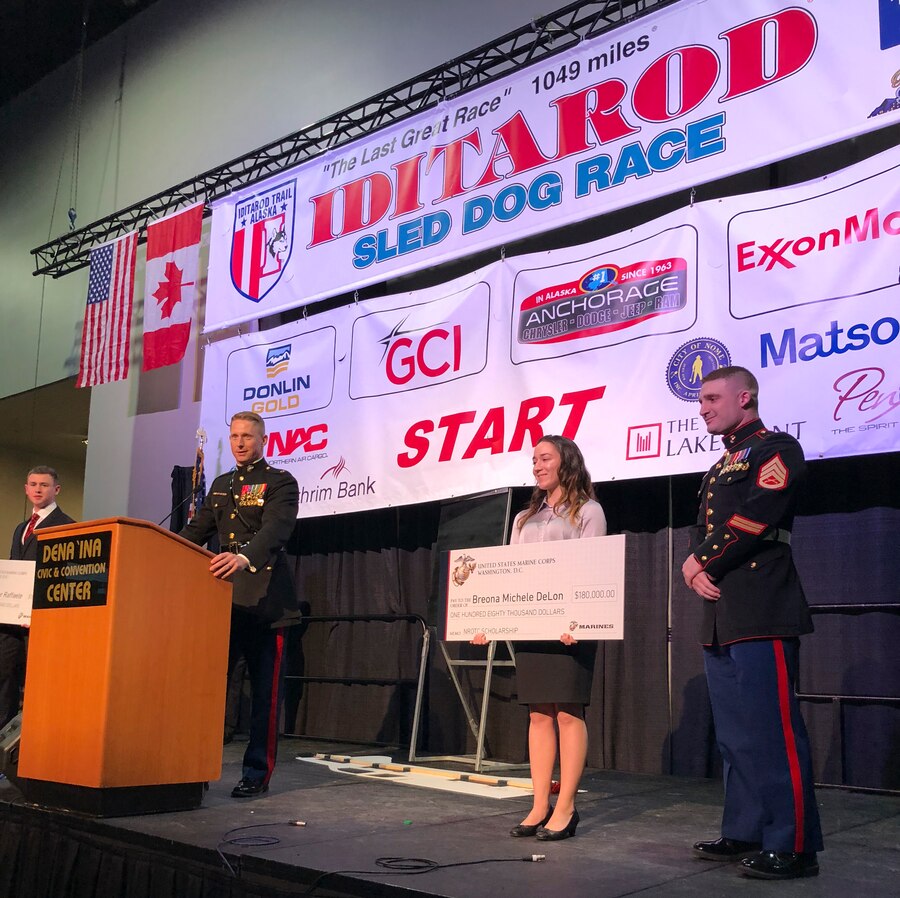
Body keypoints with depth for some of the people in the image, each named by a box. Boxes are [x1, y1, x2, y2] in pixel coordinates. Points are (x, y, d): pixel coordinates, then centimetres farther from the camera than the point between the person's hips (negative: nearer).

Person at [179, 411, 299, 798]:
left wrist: (244, 557, -37)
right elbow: (197, 531, 17)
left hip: (263, 599, -6)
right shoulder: (220, 485, 20)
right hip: (223, 595, 6)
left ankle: (257, 773, 7)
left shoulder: (281, 482, -2)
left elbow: (276, 529, -19)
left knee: (264, 690, 0)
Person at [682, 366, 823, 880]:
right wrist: (696, 571, -2)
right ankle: (745, 833, 20)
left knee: (773, 730, -8)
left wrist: (702, 562, -5)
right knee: (735, 734, 12)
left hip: (762, 613, -9)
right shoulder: (718, 470, 24)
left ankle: (793, 846, -1)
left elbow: (754, 521, -15)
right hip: (721, 617, 9)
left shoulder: (777, 449, -3)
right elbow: (703, 535, 19)